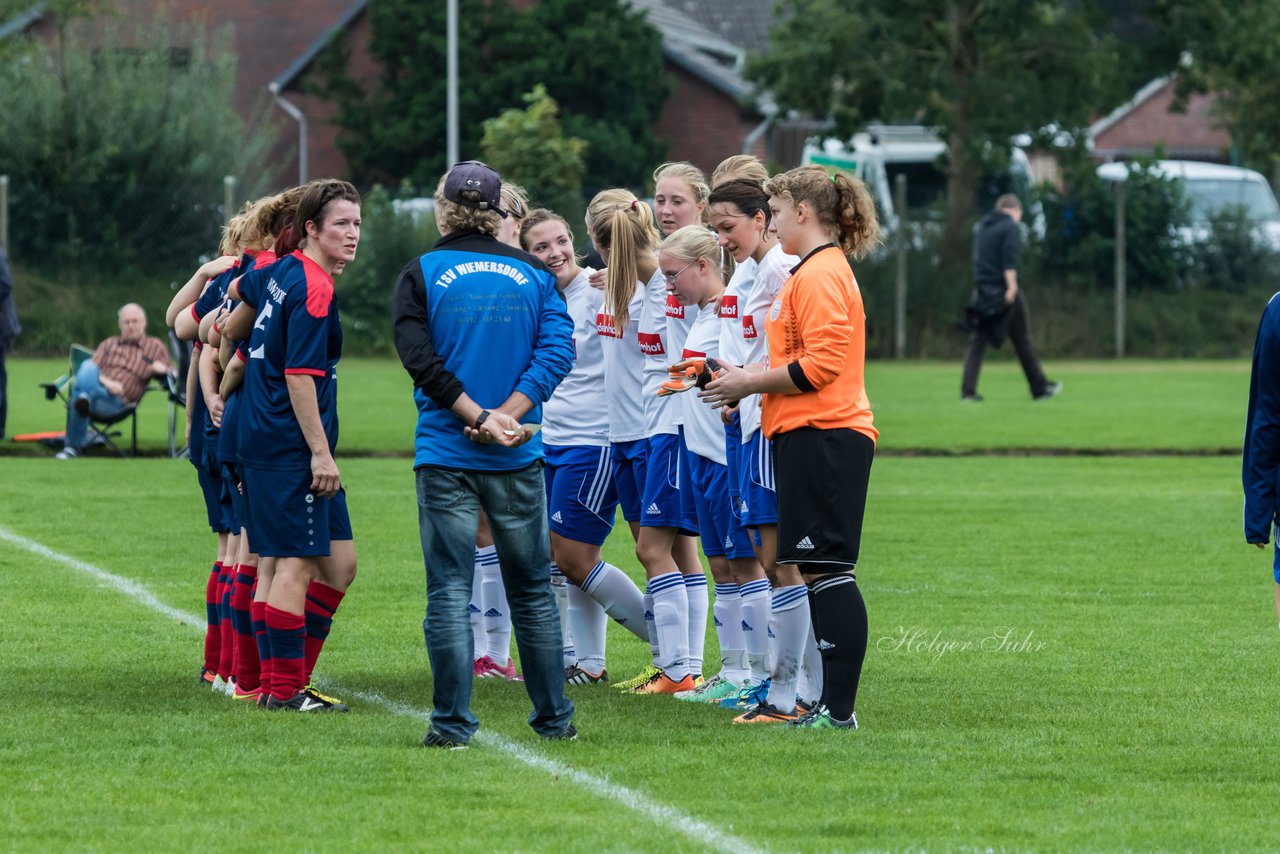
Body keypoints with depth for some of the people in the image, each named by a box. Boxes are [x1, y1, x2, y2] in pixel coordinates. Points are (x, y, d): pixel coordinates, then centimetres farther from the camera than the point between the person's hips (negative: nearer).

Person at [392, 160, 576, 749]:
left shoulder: (421, 275, 0)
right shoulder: (533, 274, 7)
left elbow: (420, 358, -11)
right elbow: (557, 347, -5)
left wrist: (479, 418, -14)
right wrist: (508, 416, -11)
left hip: (445, 455, -2)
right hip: (518, 458, 2)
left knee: (449, 590, -1)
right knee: (532, 589, 12)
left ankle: (452, 723, -6)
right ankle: (554, 717, 15)